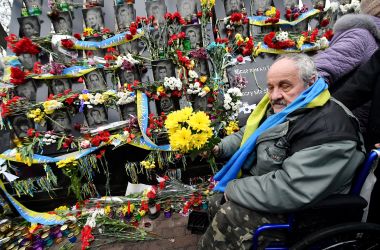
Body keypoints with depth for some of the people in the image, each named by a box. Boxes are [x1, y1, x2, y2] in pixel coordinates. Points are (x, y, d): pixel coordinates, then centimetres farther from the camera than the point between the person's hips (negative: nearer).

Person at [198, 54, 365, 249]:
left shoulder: (329, 128, -27)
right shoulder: (279, 107, 1)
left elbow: (289, 189, -33)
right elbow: (247, 134, 17)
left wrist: (234, 189, -22)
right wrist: (221, 147, 0)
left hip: (295, 210, -8)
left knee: (227, 217, -21)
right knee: (216, 202, 8)